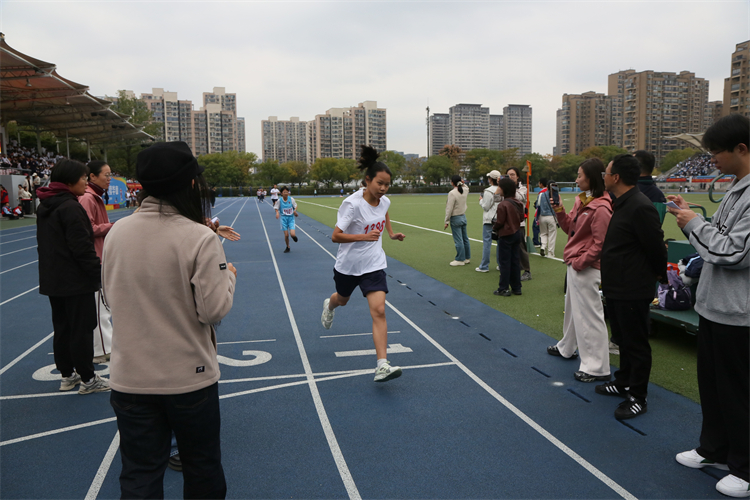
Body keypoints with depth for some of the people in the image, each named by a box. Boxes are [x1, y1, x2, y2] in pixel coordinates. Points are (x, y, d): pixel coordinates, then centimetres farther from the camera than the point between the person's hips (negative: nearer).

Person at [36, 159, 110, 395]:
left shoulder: (45, 206, 11)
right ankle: (87, 379, 7)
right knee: (81, 329, -1)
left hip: (52, 279, 9)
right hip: (76, 281, -9)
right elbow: (82, 247, -22)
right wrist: (99, 272, -16)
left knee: (62, 328, 16)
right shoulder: (70, 207, -19)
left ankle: (67, 375, 26)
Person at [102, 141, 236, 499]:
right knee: (202, 470, 18)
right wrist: (228, 276, 1)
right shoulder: (200, 238, -19)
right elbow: (214, 310, -16)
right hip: (190, 376, -3)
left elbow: (111, 297, 8)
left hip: (130, 377, 4)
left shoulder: (116, 232, -4)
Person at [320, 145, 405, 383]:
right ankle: (329, 305, 66)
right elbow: (336, 236, -24)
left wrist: (392, 233, 9)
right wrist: (364, 236, -35)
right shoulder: (352, 204, -24)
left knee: (379, 311, -13)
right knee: (342, 300, 26)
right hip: (348, 265, -2)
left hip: (374, 265, 3)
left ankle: (382, 365, -15)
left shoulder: (384, 201, -5)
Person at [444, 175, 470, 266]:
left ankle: (460, 260, 5)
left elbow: (449, 209, -18)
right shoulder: (465, 190, 1)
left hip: (456, 218, -8)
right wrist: (463, 184, 11)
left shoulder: (452, 193, -18)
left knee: (458, 240, -1)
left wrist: (447, 221, -11)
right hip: (463, 216, 8)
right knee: (465, 238, 15)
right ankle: (467, 258, 24)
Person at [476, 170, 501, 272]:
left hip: (489, 220, -6)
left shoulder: (488, 191, -14)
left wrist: (481, 200, 6)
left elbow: (485, 207, -12)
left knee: (487, 242, -2)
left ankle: (484, 266, 0)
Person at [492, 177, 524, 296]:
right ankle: (516, 288, 20)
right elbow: (521, 218, 9)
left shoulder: (502, 205, -20)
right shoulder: (518, 203, 3)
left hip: (506, 236, -7)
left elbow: (499, 222, -17)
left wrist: (494, 228, 2)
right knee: (515, 261, 13)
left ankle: (503, 289, 8)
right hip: (517, 233, 7)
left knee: (504, 262, 2)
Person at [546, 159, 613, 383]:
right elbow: (570, 228, 15)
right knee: (572, 307, 24)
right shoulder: (581, 201, 9)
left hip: (586, 269, -10)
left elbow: (600, 244, -20)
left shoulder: (600, 208, -20)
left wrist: (580, 262, -17)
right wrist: (559, 211, 1)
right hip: (574, 264, 10)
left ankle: (597, 368, 3)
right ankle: (567, 348, 43)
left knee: (589, 314, -5)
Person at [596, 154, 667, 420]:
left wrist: (659, 274, -5)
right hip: (616, 287, 10)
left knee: (635, 342, 2)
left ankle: (638, 397, 15)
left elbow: (656, 245, -20)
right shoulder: (621, 203, 10)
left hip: (633, 291, -10)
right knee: (623, 338, 22)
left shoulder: (640, 207, -23)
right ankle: (624, 382, 38)